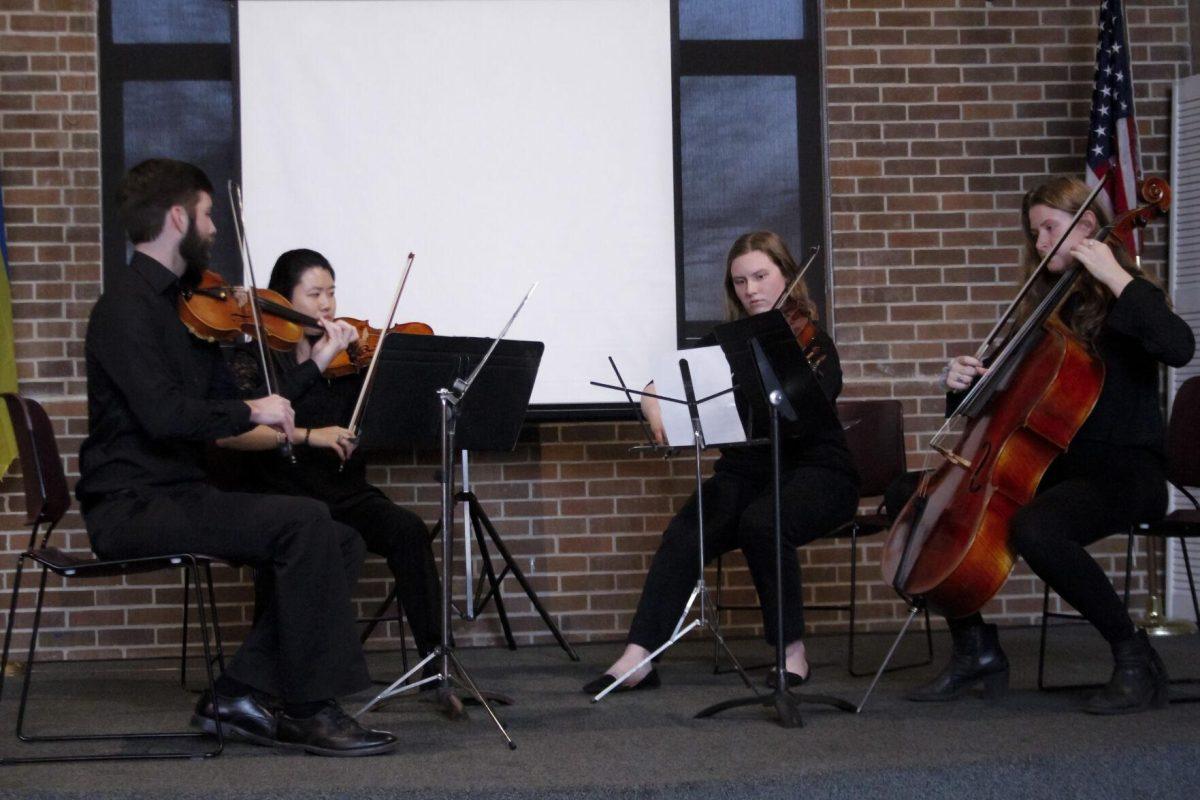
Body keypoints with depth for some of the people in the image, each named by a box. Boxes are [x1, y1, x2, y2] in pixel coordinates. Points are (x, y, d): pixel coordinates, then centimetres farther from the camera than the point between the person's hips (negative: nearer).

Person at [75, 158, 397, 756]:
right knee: (303, 521, -25)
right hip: (132, 505, -9)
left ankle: (239, 696, -1)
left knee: (340, 545, -1)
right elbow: (163, 413, -26)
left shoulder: (182, 305, 18)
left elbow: (220, 425, 17)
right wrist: (250, 412, -14)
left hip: (177, 494, 9)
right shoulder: (127, 305, -11)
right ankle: (311, 712, -19)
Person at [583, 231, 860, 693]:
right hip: (744, 472, 4)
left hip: (815, 472, -3)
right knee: (685, 534, -26)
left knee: (760, 523, -36)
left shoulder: (811, 343, -3)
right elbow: (658, 386, 8)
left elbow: (805, 415, -21)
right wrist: (658, 413, -14)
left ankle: (793, 650, -20)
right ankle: (638, 658, -31)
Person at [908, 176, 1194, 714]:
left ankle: (1135, 657, -21)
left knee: (1034, 528, -37)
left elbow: (1178, 347, -29)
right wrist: (962, 381, -3)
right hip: (1056, 466, 8)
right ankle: (976, 650, 4)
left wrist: (1115, 277, -24)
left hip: (1124, 471, -8)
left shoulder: (1125, 301, -5)